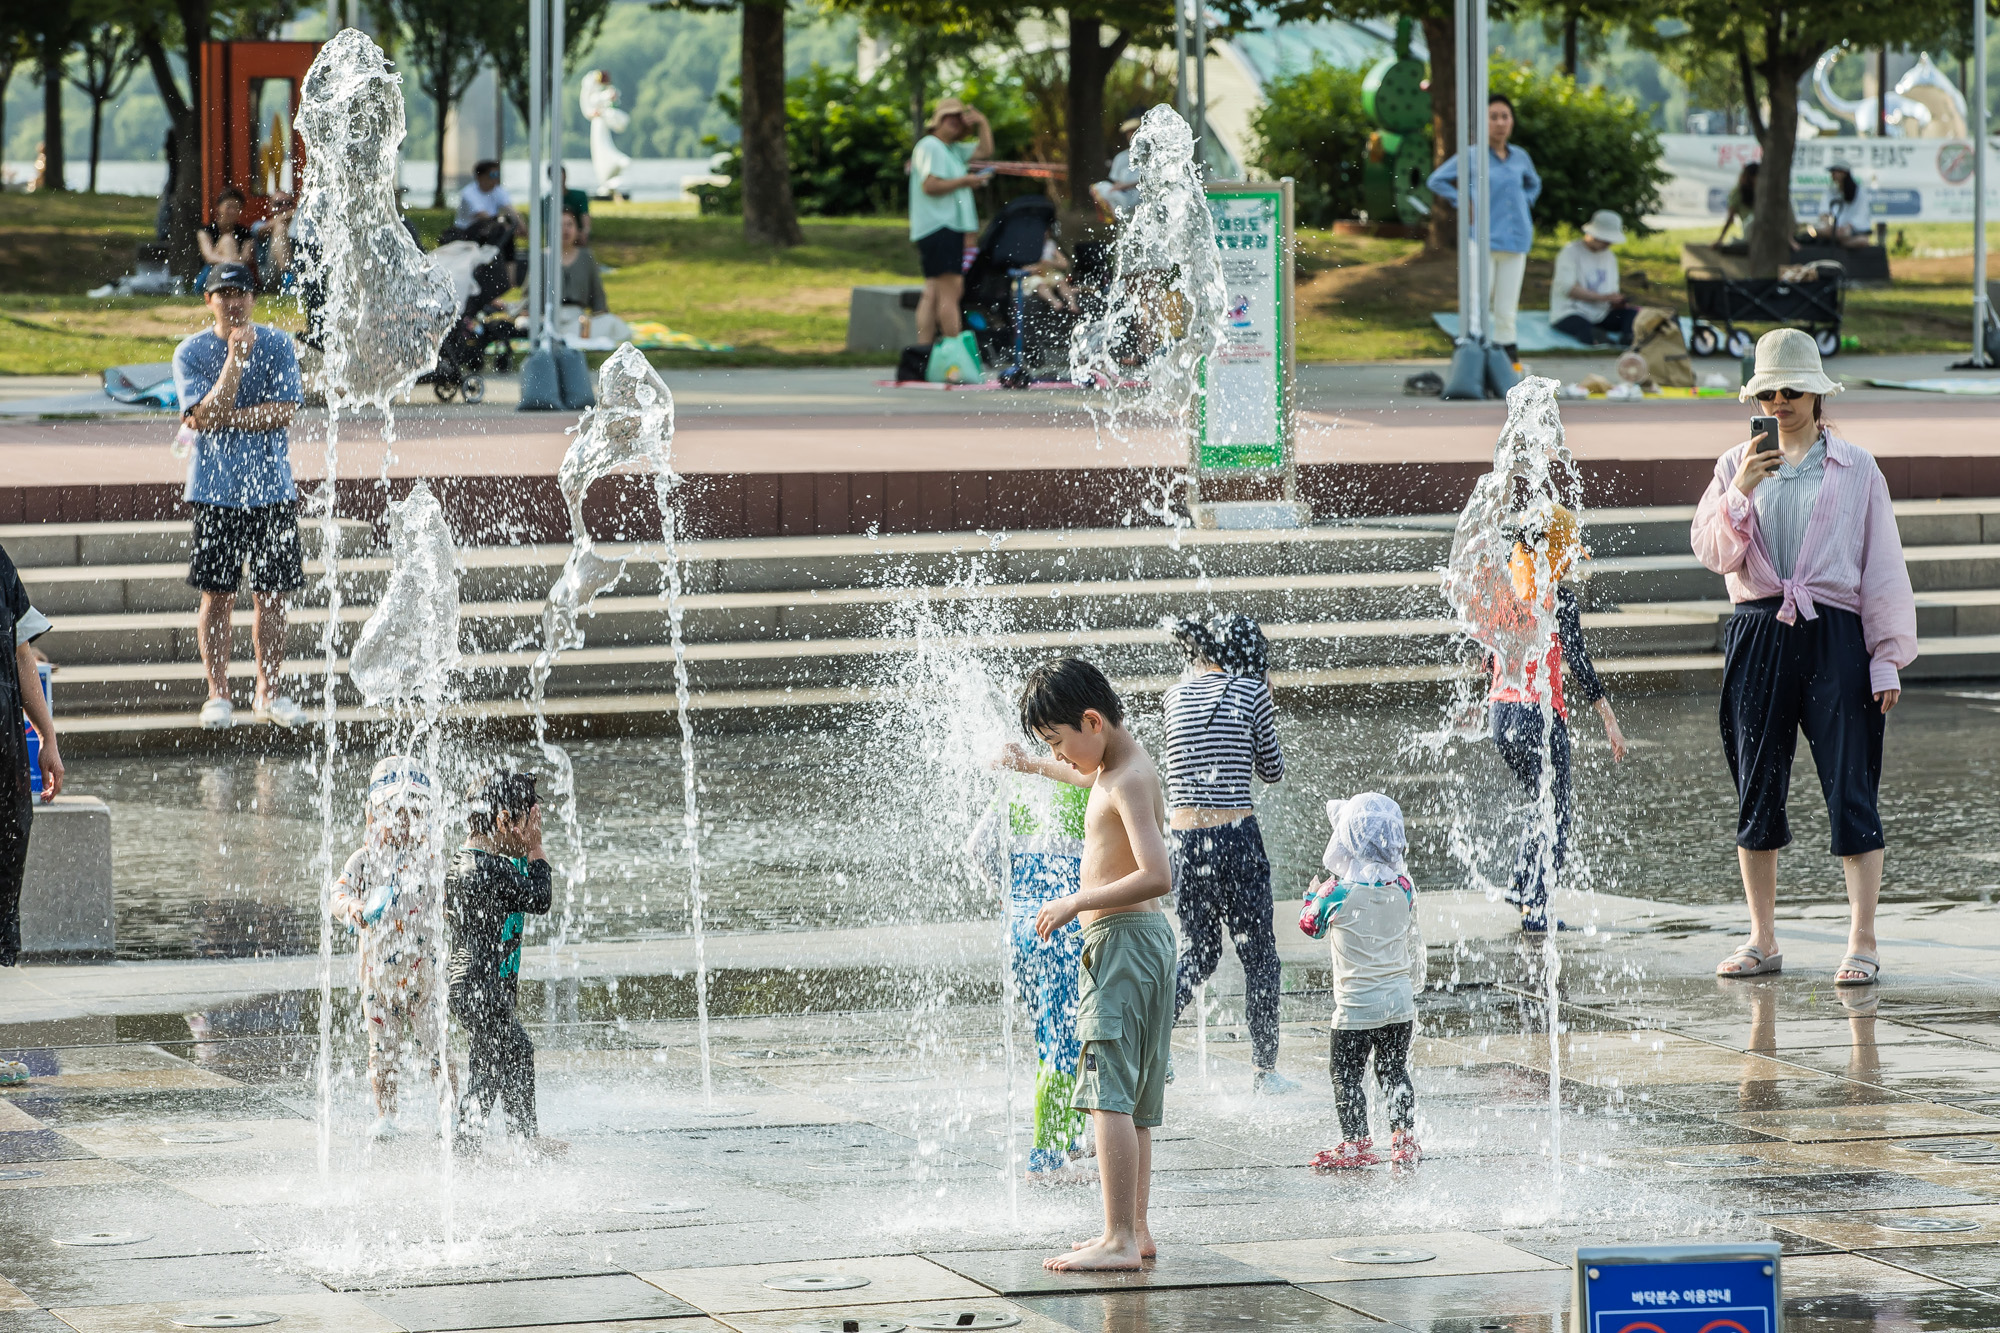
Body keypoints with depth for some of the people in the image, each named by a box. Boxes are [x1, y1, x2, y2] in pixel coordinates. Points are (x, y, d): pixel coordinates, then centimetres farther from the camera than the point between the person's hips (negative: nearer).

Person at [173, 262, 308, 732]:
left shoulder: (277, 346, 1)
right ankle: (218, 694, 10)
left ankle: (269, 692, 16)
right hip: (216, 492, -1)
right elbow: (208, 415, -16)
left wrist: (224, 417, -13)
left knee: (273, 595, 5)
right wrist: (236, 356, -22)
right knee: (217, 596, 1)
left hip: (272, 488, 1)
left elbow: (284, 412, -8)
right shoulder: (191, 353, -3)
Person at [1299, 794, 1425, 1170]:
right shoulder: (1402, 889, -4)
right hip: (1399, 999, 5)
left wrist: (1314, 892, 18)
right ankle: (1405, 1139, 14)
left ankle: (1356, 1144, 5)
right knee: (1394, 1069, 15)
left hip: (1356, 1006, -5)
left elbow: (1310, 924, 2)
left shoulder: (1338, 894, -17)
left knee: (1346, 1073, 6)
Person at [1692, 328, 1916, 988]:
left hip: (1834, 637, -2)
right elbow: (1714, 553, 1)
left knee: (1850, 791, -6)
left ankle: (1862, 944, -3)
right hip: (1758, 636, 2)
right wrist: (1740, 492, -14)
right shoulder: (1735, 466, 11)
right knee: (1756, 792, 6)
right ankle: (1762, 941, 15)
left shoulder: (1855, 469, 5)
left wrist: (1888, 657, -1)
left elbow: (1884, 567, 4)